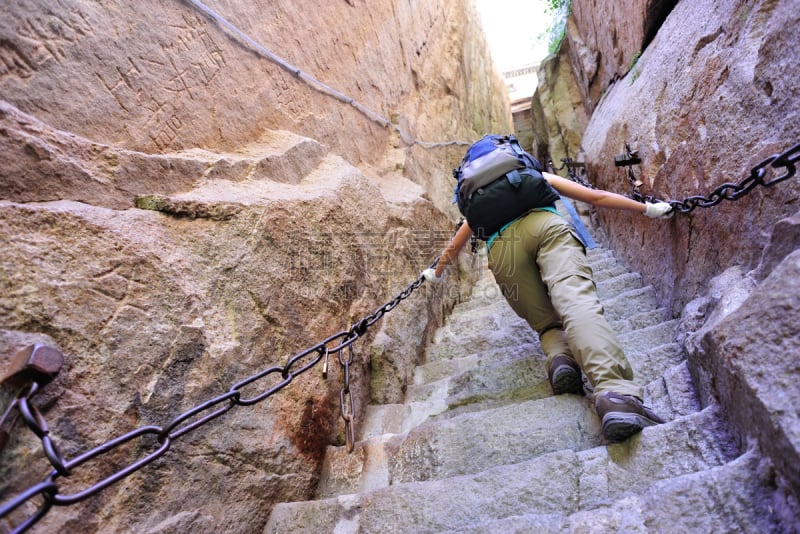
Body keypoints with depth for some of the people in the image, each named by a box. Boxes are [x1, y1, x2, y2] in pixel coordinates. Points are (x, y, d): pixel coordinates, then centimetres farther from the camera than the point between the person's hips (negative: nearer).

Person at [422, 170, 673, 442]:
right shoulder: (540, 177, 39)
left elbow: (452, 248, 47)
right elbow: (596, 197, 32)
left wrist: (435, 273, 66)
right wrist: (648, 208, 41)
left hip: (500, 244, 1)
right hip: (547, 226, -1)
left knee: (548, 324, 13)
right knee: (578, 304, -22)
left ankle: (560, 357, -20)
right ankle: (616, 393, -46)